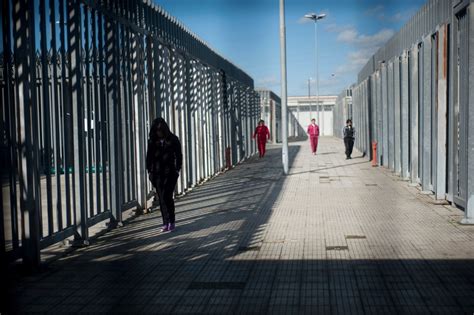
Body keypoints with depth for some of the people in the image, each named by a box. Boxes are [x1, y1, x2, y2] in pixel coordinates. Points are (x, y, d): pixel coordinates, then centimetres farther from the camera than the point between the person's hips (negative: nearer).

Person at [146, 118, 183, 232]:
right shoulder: (152, 141, 8)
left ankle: (171, 222, -1)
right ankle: (166, 223, 9)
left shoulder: (173, 139, 2)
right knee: (161, 198, 3)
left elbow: (178, 155, 5)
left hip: (170, 172, -3)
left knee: (167, 197, -11)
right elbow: (149, 157, 12)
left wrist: (177, 169, -2)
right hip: (157, 173, 3)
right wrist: (149, 171, 5)